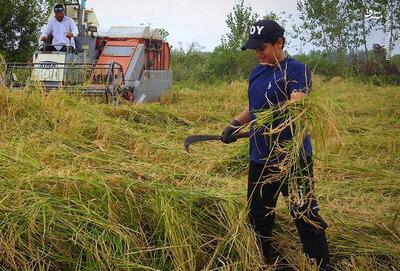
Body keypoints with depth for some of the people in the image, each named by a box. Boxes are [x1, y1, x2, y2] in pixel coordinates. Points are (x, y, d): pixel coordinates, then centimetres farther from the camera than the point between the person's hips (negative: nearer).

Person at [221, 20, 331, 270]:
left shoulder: (296, 70, -14)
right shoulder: (257, 72, 9)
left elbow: (298, 102, -33)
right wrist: (236, 124, 9)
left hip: (293, 157, -8)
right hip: (260, 158, 8)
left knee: (305, 215, -2)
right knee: (258, 214, 18)